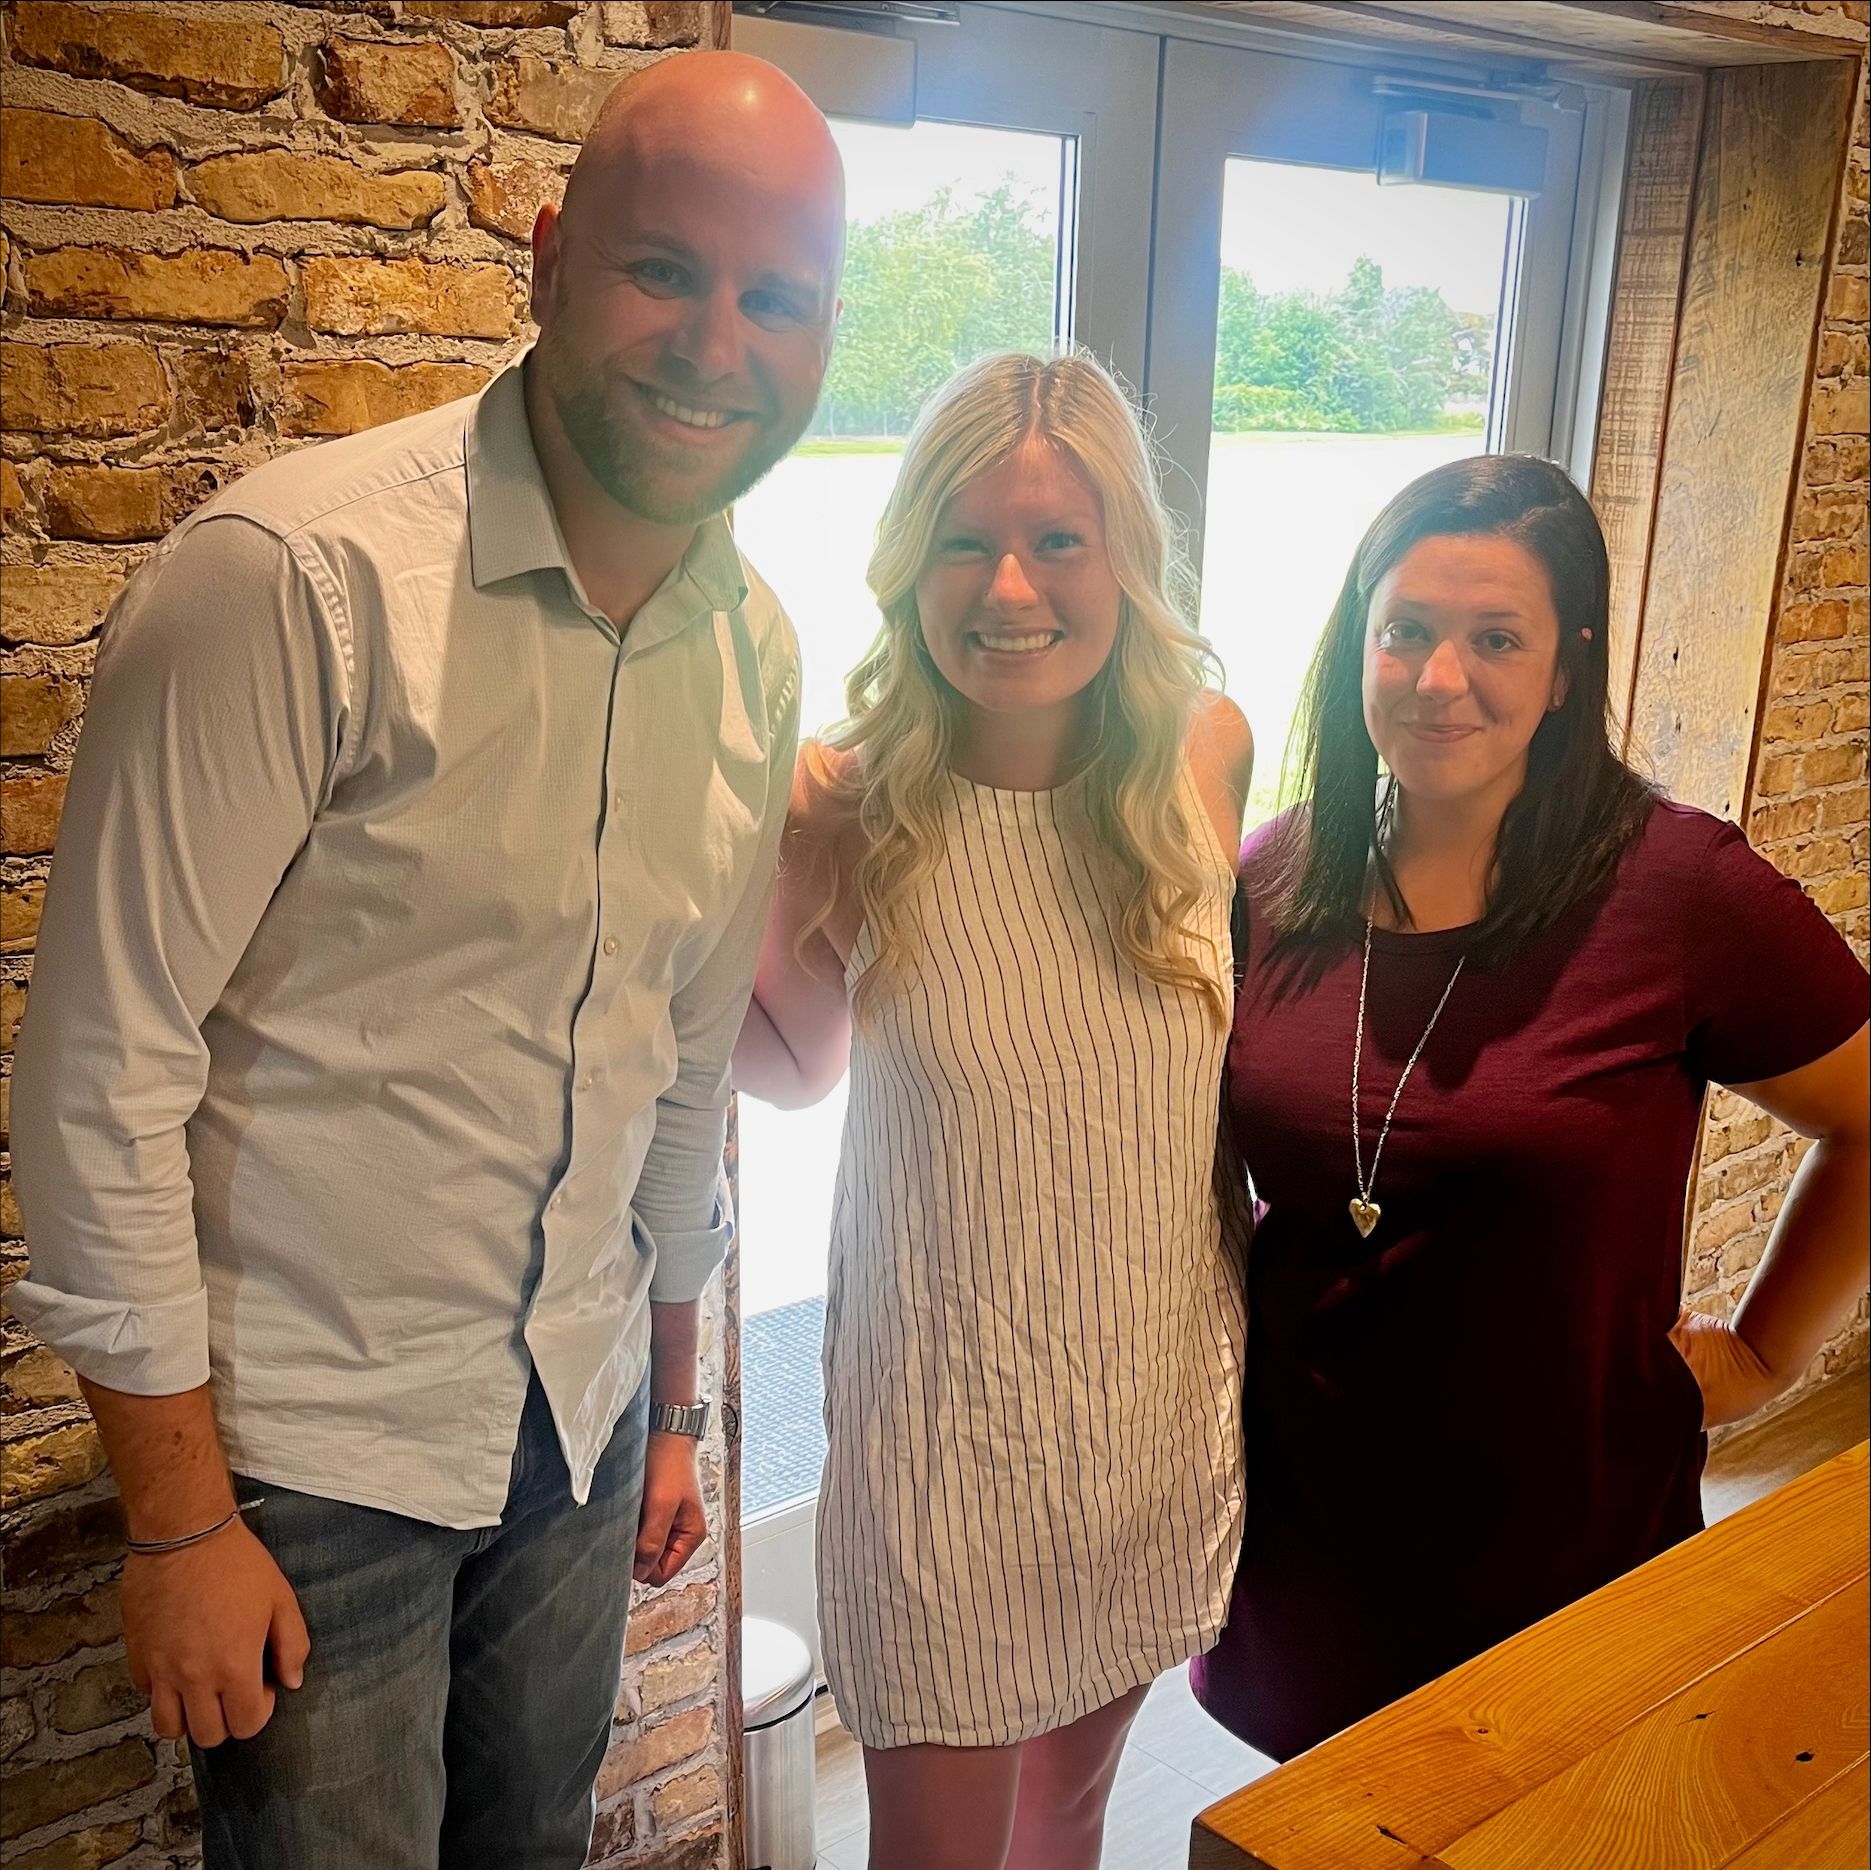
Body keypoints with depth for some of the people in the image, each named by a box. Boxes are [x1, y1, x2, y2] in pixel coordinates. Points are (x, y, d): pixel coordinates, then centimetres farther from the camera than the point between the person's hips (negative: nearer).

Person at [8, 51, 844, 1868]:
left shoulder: (756, 645, -1)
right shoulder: (297, 575, -22)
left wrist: (671, 1403, 15)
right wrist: (180, 1519, -12)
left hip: (580, 1424, 6)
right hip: (310, 1445, -5)